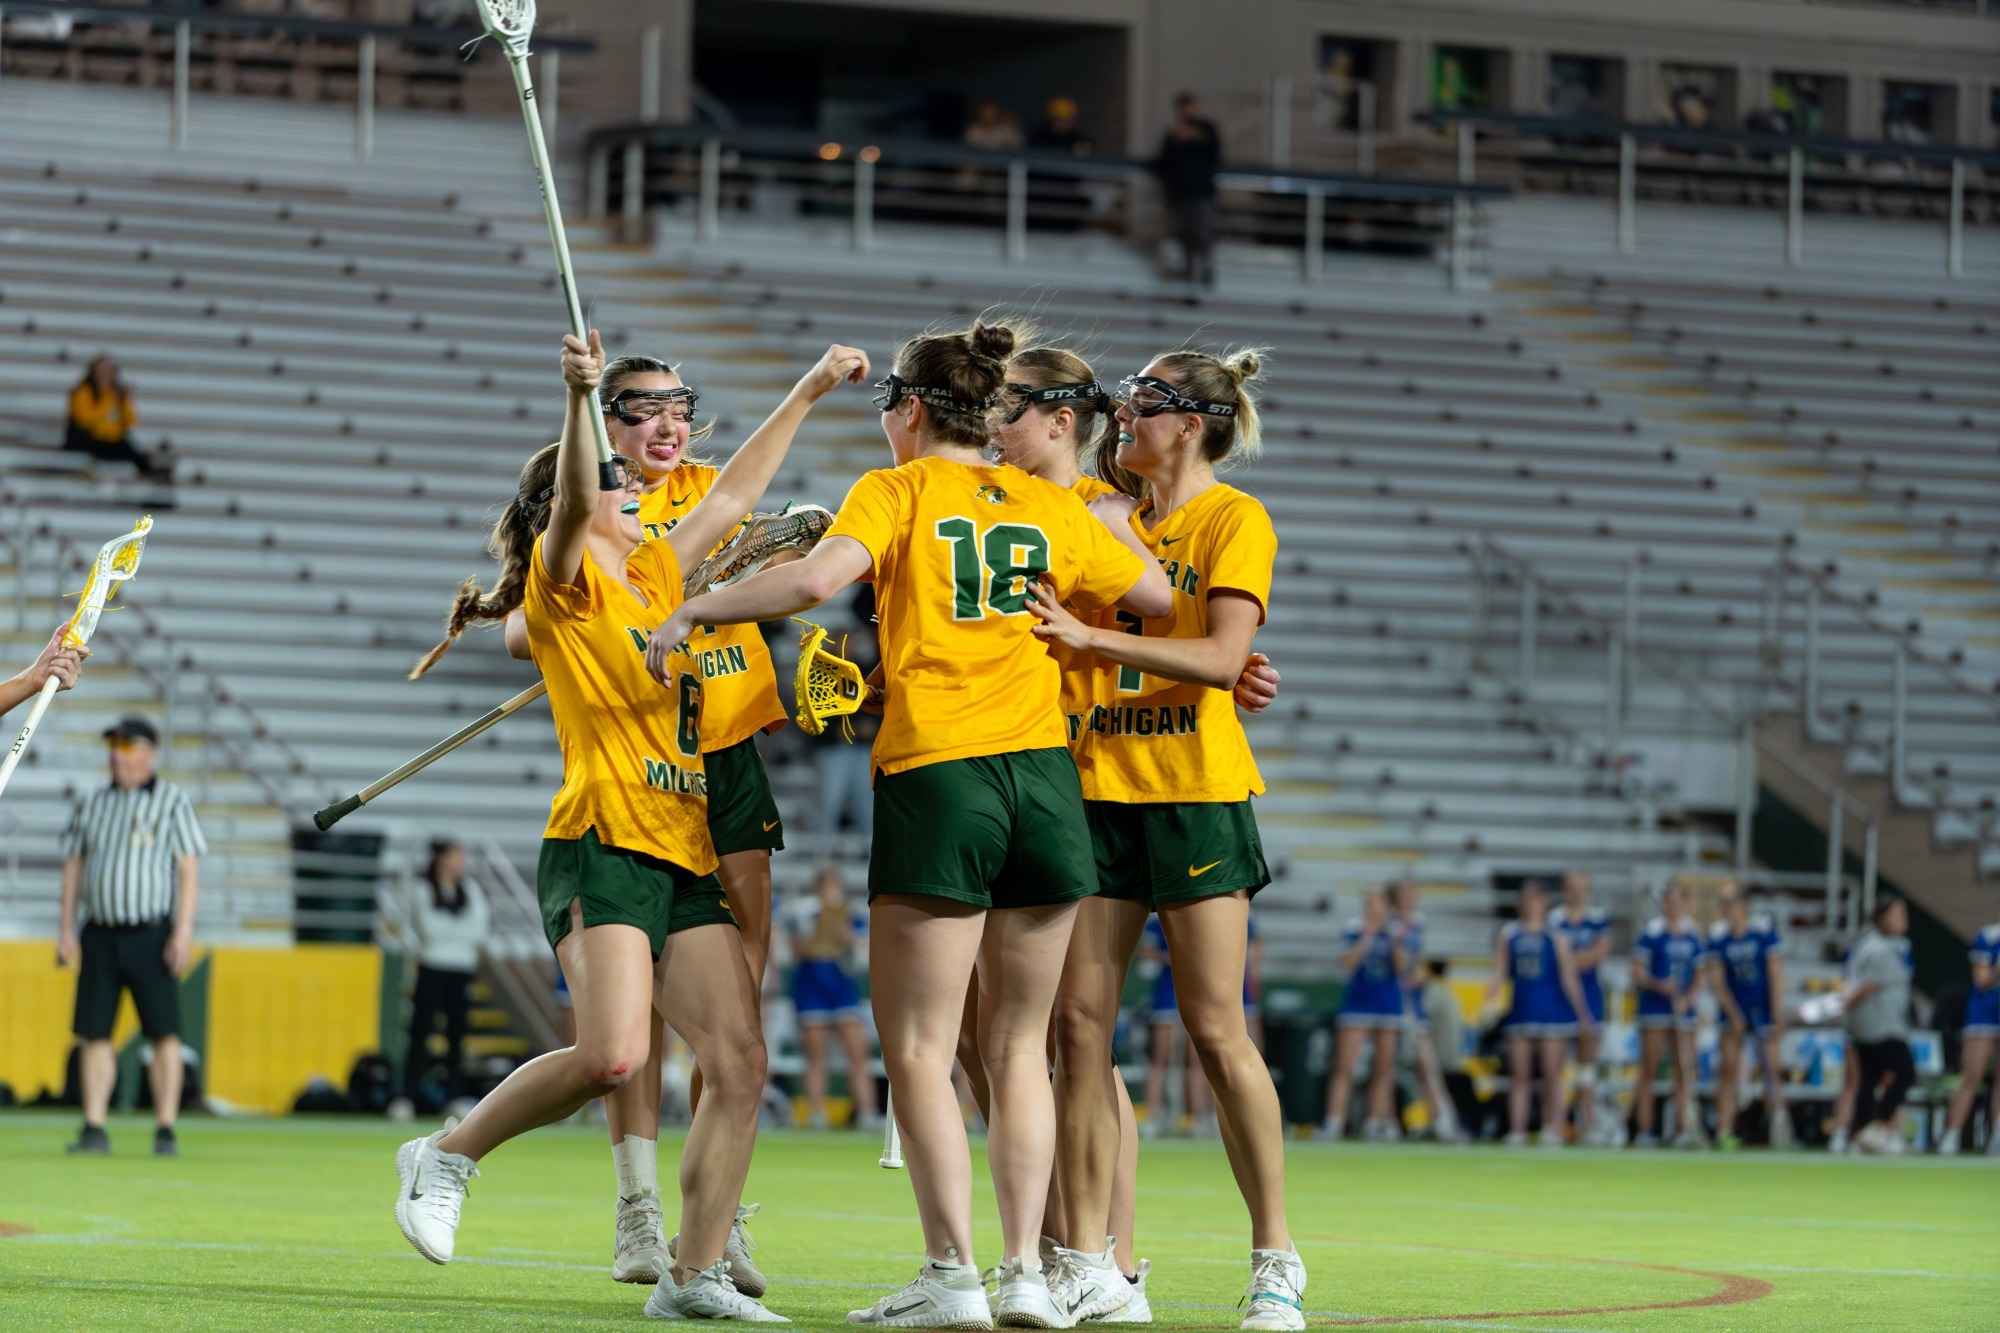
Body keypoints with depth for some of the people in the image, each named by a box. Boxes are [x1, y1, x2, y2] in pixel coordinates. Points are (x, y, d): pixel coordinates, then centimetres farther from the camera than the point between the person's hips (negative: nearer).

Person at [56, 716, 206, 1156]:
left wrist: (184, 930, -10)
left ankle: (166, 1131, -3)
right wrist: (65, 928, 7)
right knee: (95, 1034, 0)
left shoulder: (172, 801, 3)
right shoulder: (92, 805, 13)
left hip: (151, 934, -3)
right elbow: (73, 867, 16)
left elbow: (188, 868, -1)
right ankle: (94, 1128, 3)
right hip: (100, 934, 3)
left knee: (164, 1033, -7)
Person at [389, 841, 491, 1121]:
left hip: (463, 971, 4)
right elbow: (429, 930, -8)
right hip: (432, 970, -4)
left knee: (458, 1035, 2)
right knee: (421, 1033, -7)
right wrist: (462, 931, 1)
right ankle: (407, 1097, -8)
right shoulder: (423, 891, 0)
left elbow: (480, 932, 3)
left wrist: (446, 930, -6)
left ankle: (455, 1098, 4)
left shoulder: (471, 890, 11)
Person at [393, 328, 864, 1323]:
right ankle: (447, 1158, -2)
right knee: (613, 1054, -23)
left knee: (739, 1064, -4)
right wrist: (581, 397, -37)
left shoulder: (654, 574, 21)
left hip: (688, 865, 8)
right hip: (603, 848, -8)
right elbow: (571, 501, -21)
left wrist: (807, 394, 33)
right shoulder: (564, 581, -1)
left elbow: (730, 496, 31)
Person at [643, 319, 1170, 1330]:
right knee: (1017, 1047, 10)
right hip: (1044, 777, 4)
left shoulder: (897, 492, 0)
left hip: (935, 775, -4)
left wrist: (693, 610, -6)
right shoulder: (1048, 508, 13)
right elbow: (1158, 596, 21)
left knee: (920, 1048, 0)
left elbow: (816, 578, -17)